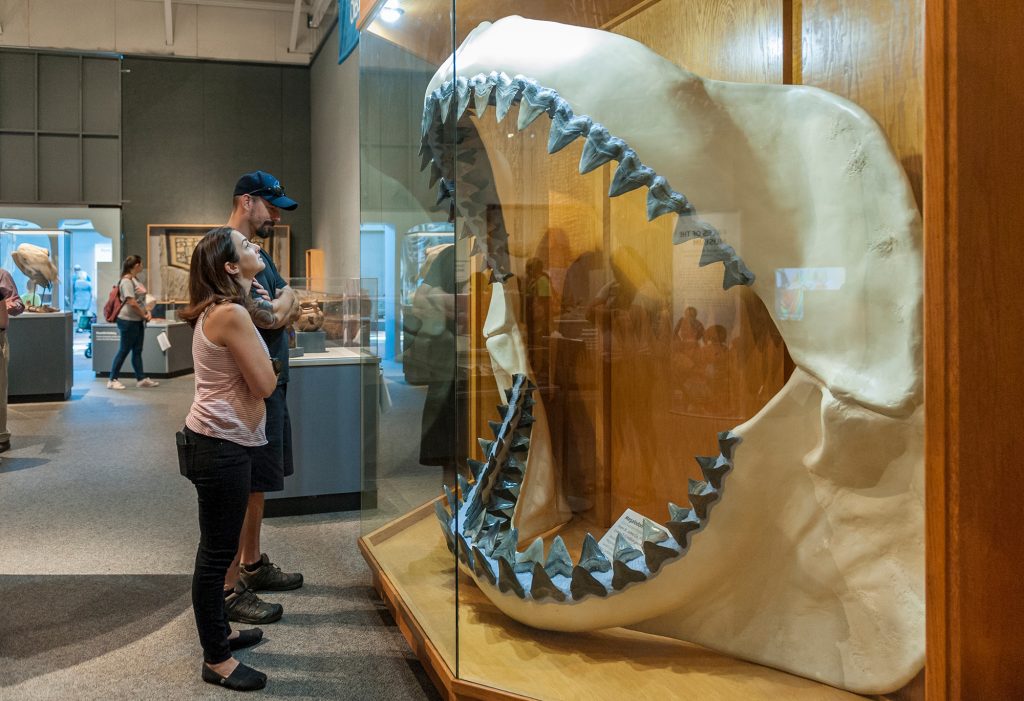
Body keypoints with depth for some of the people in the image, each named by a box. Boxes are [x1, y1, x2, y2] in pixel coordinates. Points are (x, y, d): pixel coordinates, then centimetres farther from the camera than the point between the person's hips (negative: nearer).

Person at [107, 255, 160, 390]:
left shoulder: (134, 279, 13)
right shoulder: (126, 281, -16)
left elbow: (141, 299, 15)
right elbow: (132, 303, -21)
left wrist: (147, 311, 0)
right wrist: (144, 315, -11)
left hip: (138, 321, 9)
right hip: (128, 321, -9)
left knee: (137, 351, 11)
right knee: (124, 350, -2)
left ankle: (141, 379, 16)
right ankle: (112, 380, 5)